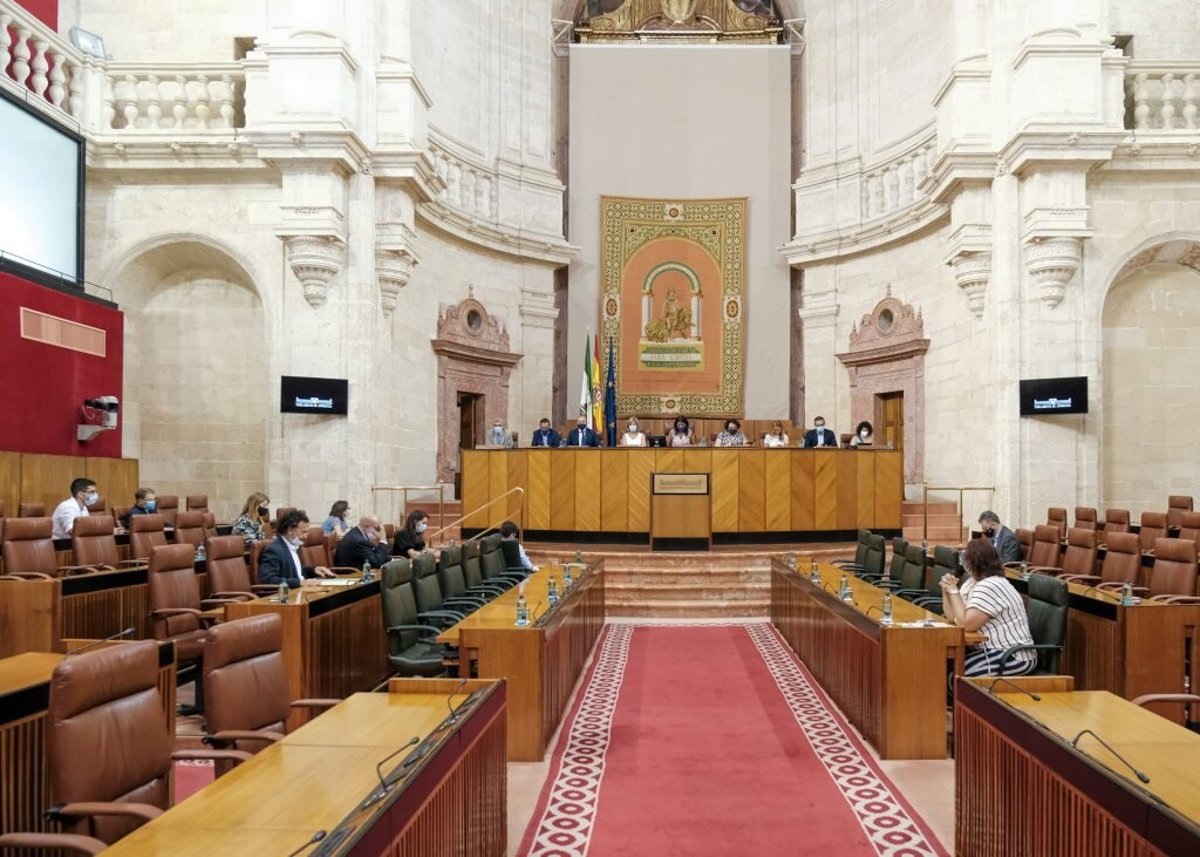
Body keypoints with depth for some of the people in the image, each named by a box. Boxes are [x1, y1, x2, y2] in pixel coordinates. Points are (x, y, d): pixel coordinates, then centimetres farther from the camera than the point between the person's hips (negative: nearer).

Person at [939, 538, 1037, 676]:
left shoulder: (990, 587, -20)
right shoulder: (973, 582, 11)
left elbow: (966, 624, -25)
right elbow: (953, 617, 10)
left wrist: (954, 591, -17)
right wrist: (946, 590, -3)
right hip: (992, 650, 9)